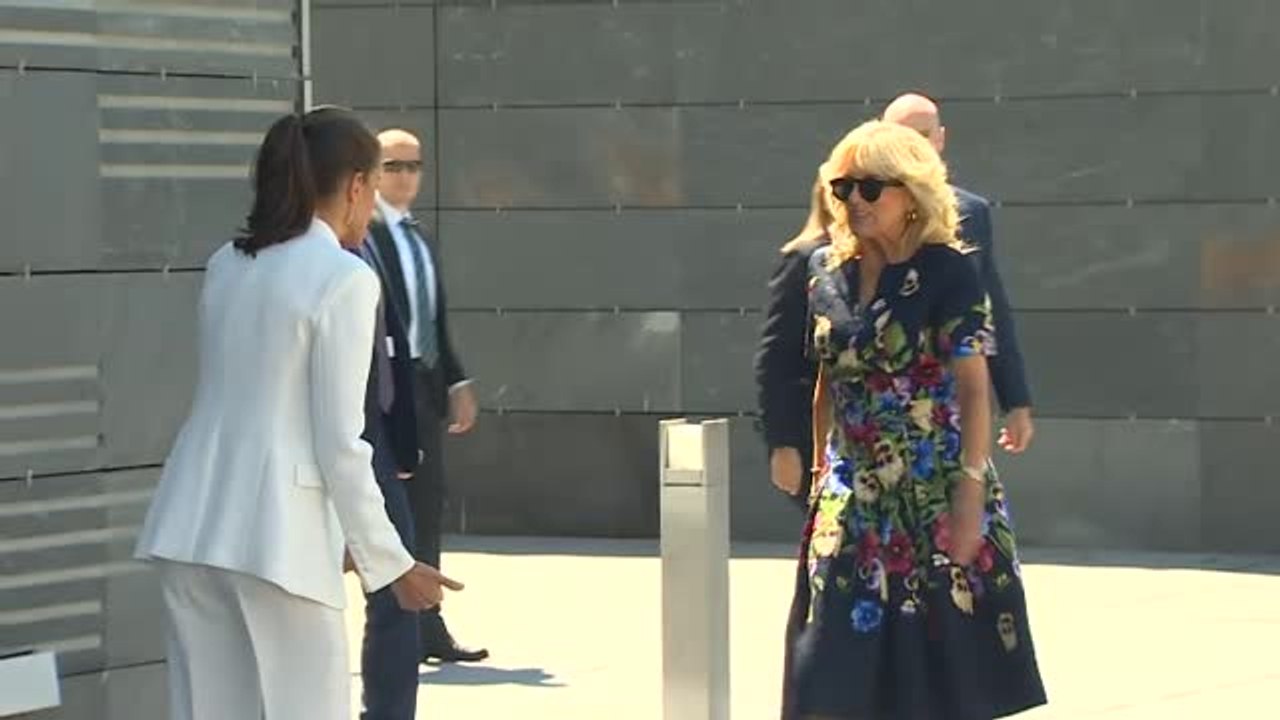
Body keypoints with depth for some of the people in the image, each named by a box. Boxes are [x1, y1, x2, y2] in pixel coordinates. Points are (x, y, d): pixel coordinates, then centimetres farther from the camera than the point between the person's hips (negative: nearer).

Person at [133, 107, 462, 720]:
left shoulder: (227, 264, 13)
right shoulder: (345, 278, -9)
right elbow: (340, 441, -11)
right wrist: (390, 562, -3)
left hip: (194, 526, 7)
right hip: (274, 534, -7)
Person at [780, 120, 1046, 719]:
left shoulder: (948, 272, -8)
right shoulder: (826, 271, 8)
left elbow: (973, 387, -11)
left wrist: (971, 490, -17)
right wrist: (821, 473, 16)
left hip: (934, 494, -5)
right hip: (852, 498, 5)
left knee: (943, 662, 0)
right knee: (842, 669, 0)